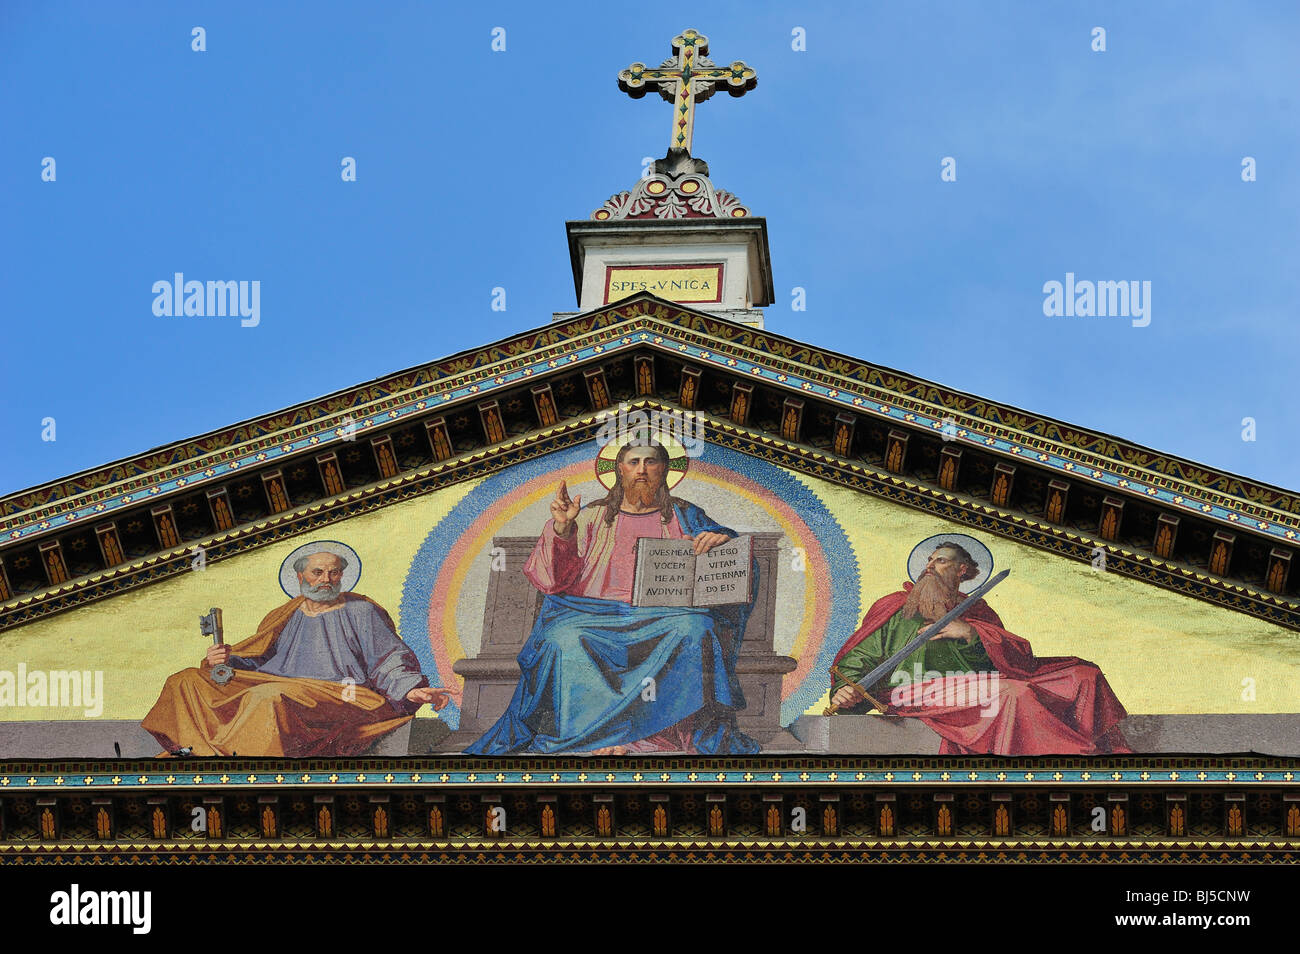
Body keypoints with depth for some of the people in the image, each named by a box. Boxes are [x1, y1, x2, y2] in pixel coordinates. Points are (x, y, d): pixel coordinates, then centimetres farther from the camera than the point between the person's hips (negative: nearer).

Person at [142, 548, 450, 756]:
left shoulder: (360, 613, 12)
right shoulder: (284, 618, 24)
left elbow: (390, 659, 4)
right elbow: (258, 662, 21)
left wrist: (410, 690, -16)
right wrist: (226, 660, 0)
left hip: (338, 696, -6)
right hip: (282, 688, 6)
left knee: (269, 696, -40)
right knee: (188, 681, -11)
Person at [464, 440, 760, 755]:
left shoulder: (684, 517, 18)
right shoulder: (593, 518, 18)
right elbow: (559, 576, 8)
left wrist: (722, 539, -15)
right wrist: (563, 529, -11)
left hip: (663, 619, 0)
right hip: (599, 617, 0)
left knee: (695, 629, -35)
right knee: (566, 640, -33)